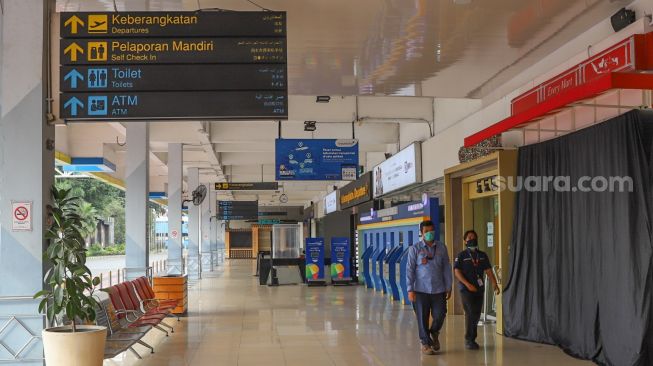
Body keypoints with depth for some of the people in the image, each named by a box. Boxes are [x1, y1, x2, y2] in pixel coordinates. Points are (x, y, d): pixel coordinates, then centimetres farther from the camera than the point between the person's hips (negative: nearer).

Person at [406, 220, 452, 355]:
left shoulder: (442, 248, 4)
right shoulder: (415, 249, -2)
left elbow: (447, 268, 7)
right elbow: (409, 270, -3)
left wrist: (448, 287, 6)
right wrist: (410, 290, -9)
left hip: (439, 289, 2)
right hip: (421, 290, -2)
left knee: (440, 315, 1)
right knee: (422, 318, 3)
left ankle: (434, 333, 32)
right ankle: (425, 343, 20)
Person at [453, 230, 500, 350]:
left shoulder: (482, 256, 12)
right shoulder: (461, 256, -1)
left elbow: (488, 271, 9)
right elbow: (457, 272, -7)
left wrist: (495, 284, -3)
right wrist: (468, 284, -18)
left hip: (479, 289, 5)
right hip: (466, 289, -5)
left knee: (477, 314, 7)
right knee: (471, 313, -12)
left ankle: (472, 339, 18)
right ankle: (468, 340, -3)